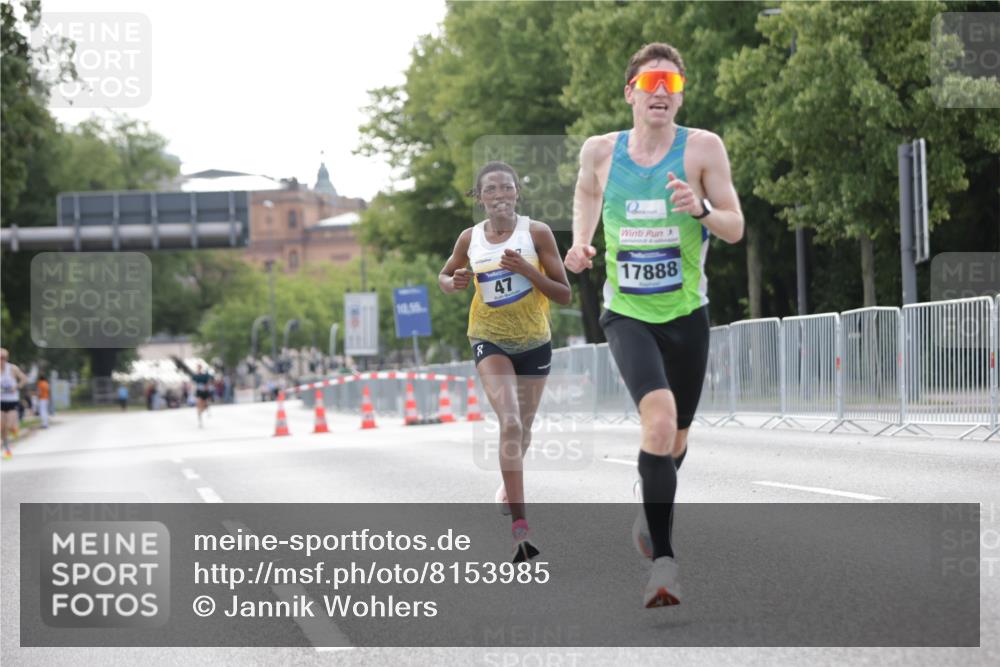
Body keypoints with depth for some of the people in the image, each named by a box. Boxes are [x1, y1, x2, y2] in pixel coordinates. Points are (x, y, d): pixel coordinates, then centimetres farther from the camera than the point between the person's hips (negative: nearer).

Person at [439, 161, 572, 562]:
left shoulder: (537, 233, -11)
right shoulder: (470, 239, -4)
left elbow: (564, 295, -10)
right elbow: (444, 277, 14)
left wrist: (527, 269, -24)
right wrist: (453, 283, -10)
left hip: (534, 342, 1)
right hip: (490, 341, -1)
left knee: (522, 430, 16)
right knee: (510, 423, -23)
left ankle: (509, 484, 52)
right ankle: (520, 528, -29)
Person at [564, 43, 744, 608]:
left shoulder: (703, 148, -6)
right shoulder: (601, 150, 0)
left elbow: (736, 228, -6)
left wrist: (700, 209, -26)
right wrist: (581, 242, 7)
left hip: (687, 314, 1)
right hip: (627, 313, -1)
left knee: (676, 436, 16)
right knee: (659, 418, -25)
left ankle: (651, 515, 49)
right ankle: (664, 560, -23)